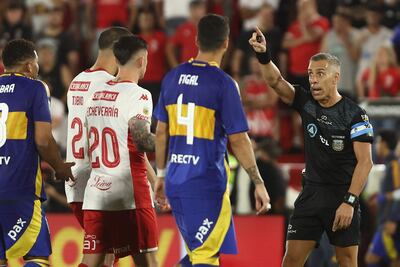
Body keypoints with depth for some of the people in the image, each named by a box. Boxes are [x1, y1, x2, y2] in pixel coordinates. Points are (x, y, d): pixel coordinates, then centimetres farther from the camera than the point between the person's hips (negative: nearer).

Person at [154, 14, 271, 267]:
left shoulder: (173, 78, 8)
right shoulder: (224, 84, -10)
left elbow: (161, 132, 13)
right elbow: (238, 140, -10)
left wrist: (161, 175, 23)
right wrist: (259, 183, -3)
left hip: (175, 180, 6)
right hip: (207, 183, -6)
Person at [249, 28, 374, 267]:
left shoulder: (354, 115, -10)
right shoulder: (306, 103, 4)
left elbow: (365, 162, -13)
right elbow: (276, 82, -10)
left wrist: (349, 202, -20)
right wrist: (264, 55, -29)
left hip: (342, 196, -4)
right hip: (312, 193, 4)